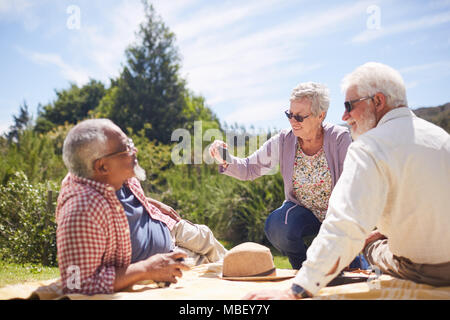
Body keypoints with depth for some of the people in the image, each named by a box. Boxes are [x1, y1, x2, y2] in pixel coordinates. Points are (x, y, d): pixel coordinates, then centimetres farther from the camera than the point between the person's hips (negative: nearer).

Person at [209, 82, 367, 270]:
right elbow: (250, 169, -7)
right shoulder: (284, 141, -10)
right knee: (276, 226, -29)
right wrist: (226, 161, -28)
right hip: (303, 210, 2)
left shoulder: (339, 138, -18)